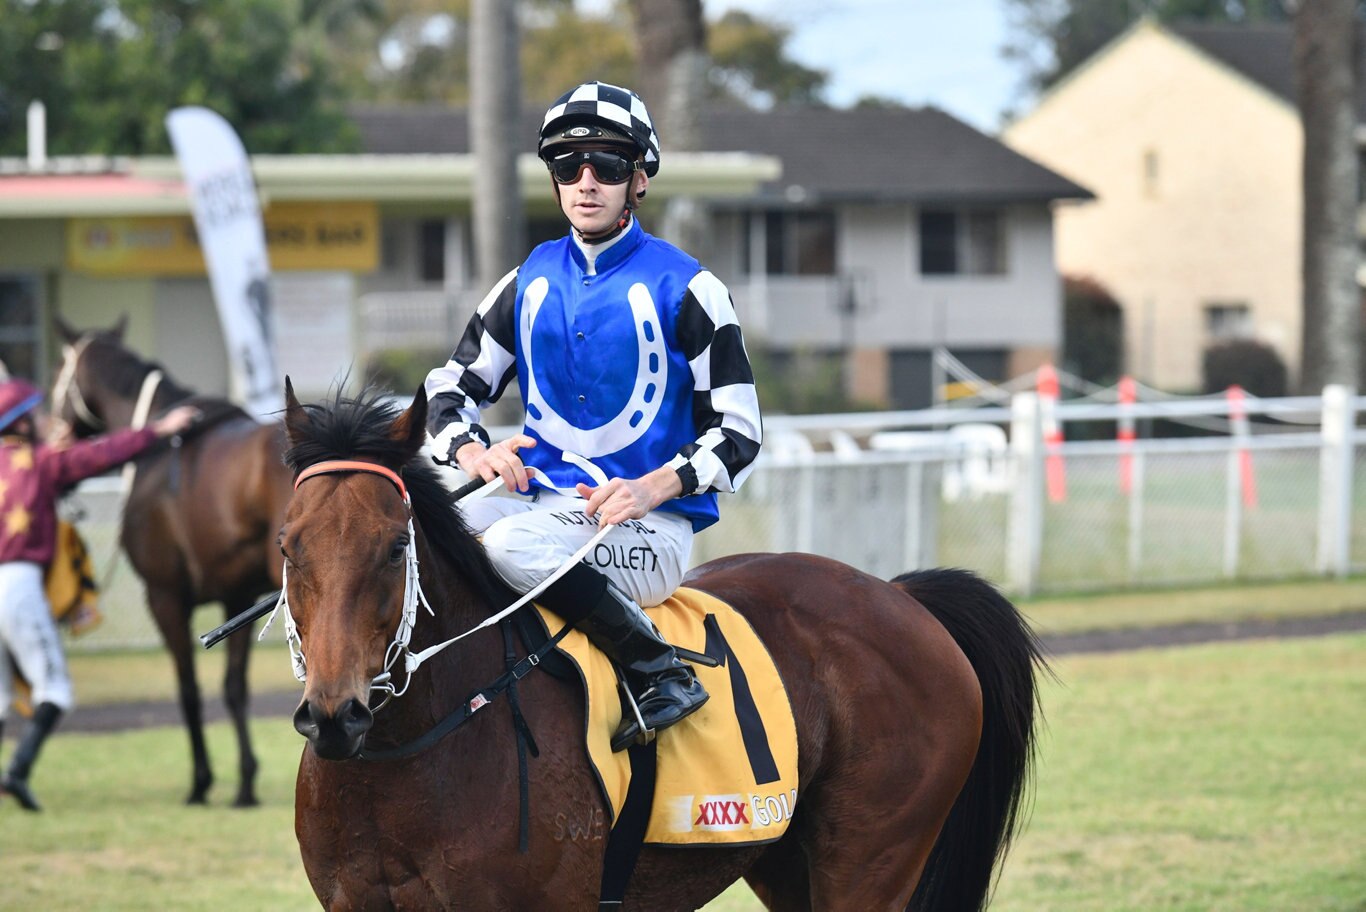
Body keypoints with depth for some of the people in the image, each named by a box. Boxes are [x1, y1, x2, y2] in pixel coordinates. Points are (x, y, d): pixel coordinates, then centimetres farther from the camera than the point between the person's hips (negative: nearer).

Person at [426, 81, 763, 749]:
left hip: (652, 525, -5)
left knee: (515, 545, -35)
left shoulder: (685, 288, 0)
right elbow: (450, 389, 18)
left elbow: (738, 431, -2)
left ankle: (661, 675, -22)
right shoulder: (529, 284, 15)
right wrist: (473, 452, -6)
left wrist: (654, 487, -20)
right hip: (541, 498, 5)